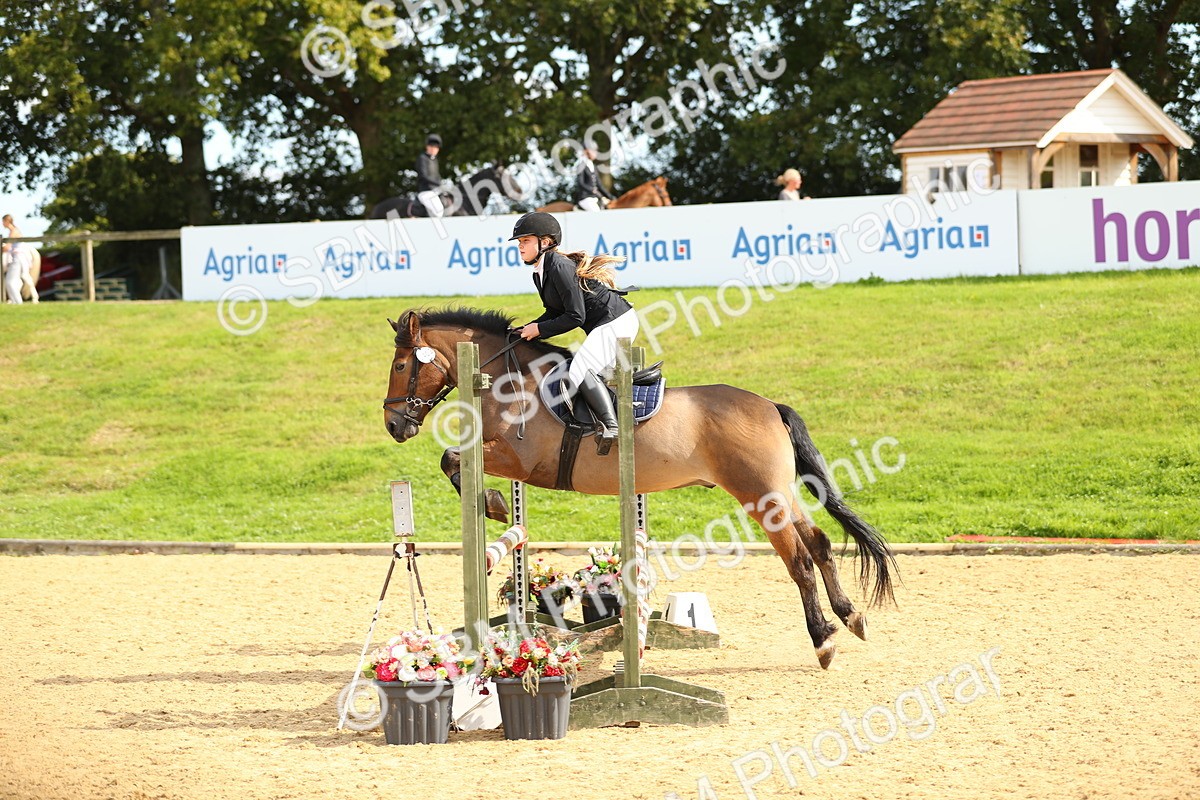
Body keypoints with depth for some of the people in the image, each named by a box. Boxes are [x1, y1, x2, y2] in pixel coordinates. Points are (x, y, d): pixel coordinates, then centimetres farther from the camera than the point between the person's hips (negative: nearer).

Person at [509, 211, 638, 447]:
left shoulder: (559, 267, -20)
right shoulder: (540, 273, 11)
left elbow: (575, 317, -21)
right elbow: (555, 312, 17)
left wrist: (540, 329, -12)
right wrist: (528, 330, 4)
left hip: (615, 322, -11)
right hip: (603, 326, 11)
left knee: (580, 370, -23)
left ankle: (612, 425, -26)